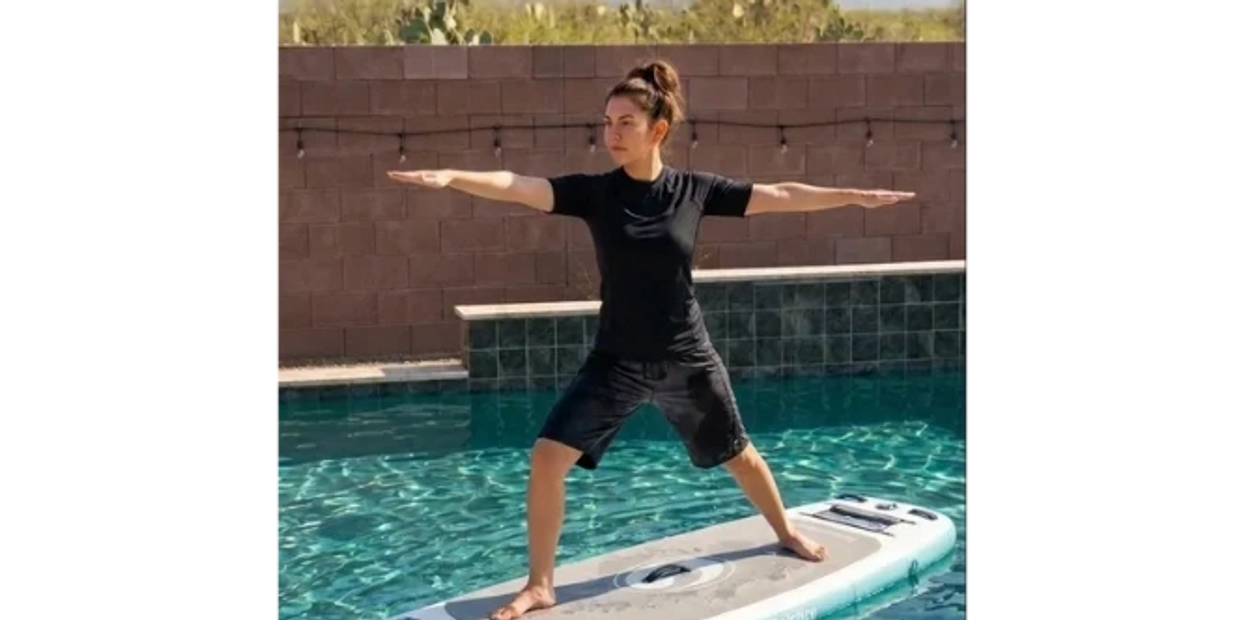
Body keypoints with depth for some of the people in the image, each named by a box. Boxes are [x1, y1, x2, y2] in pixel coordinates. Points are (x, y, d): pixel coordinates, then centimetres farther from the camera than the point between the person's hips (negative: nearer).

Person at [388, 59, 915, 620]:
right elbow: (518, 187, -24)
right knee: (547, 456, -14)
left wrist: (856, 197, 5)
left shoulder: (696, 189, -7)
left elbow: (780, 196, 1)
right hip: (616, 361, 0)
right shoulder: (594, 192, -9)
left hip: (687, 358, 1)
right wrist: (451, 177, -40)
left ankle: (787, 533, 49)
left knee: (737, 454, 19)